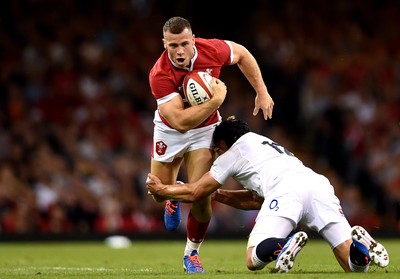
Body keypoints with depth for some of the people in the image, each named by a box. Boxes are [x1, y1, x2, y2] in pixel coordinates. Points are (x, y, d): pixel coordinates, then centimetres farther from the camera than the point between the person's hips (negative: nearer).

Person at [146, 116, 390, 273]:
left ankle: (286, 244, -35)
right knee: (354, 266, 3)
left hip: (286, 190, -6)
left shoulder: (235, 151, 25)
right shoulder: (271, 146, 44)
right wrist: (215, 194, 53)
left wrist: (162, 189, 44)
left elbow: (195, 193, 28)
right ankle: (359, 245, -31)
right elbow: (252, 201, 48)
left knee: (254, 260, -5)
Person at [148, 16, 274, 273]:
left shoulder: (212, 50, -25)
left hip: (205, 129, 1)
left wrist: (262, 92, -2)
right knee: (159, 193, 9)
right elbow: (180, 122, -38)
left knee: (200, 199, -11)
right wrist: (217, 100, -40)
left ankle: (192, 254, 14)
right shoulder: (159, 75, -33)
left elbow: (242, 54, -1)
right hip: (170, 130, -1)